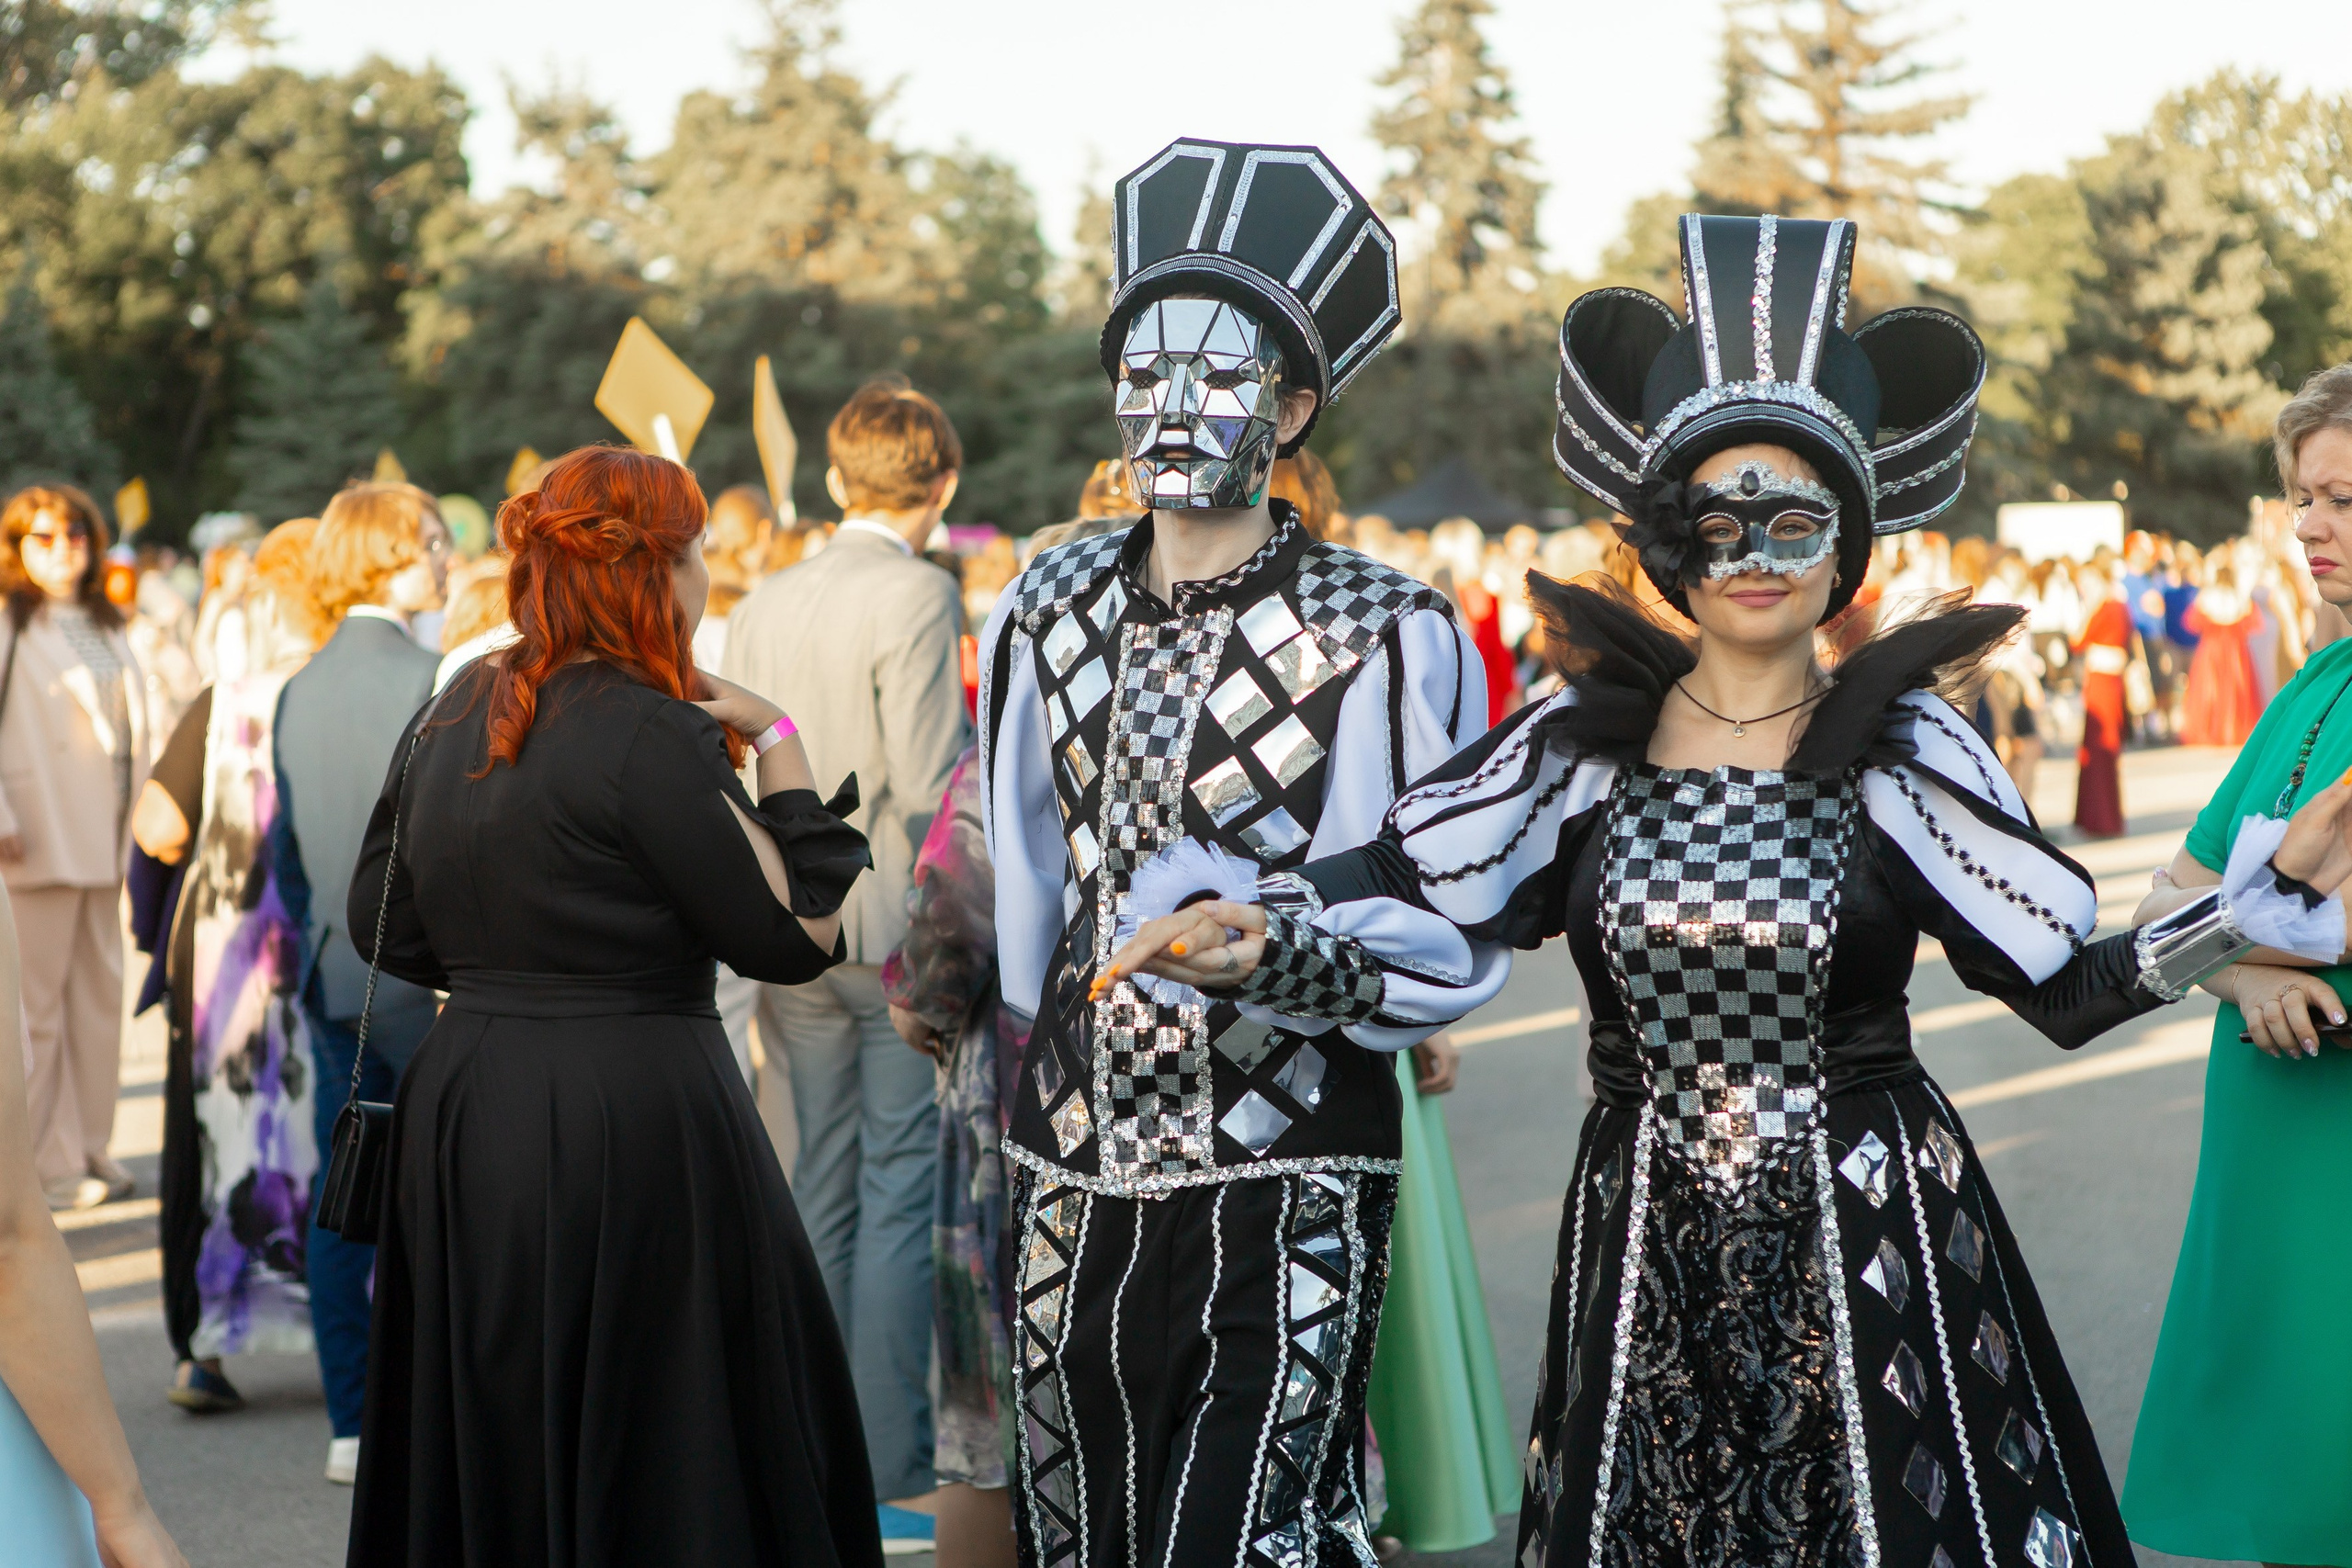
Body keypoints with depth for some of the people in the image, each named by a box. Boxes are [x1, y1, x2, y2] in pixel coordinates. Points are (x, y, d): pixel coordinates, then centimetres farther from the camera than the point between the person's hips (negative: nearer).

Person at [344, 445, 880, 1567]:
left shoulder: (452, 715, 6)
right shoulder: (649, 731, -17)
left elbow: (384, 926, 13)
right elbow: (796, 937, -14)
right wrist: (778, 746, -7)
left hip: (461, 1107, 8)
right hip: (633, 1125, -7)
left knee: (489, 1452, 17)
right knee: (660, 1471, 3)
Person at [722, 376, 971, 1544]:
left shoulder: (762, 606, 9)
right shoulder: (917, 596, -12)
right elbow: (927, 785, -17)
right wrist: (990, 737, 2)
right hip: (903, 929, -6)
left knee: (825, 1194, 13)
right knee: (904, 1196, -1)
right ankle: (893, 1472, 1)